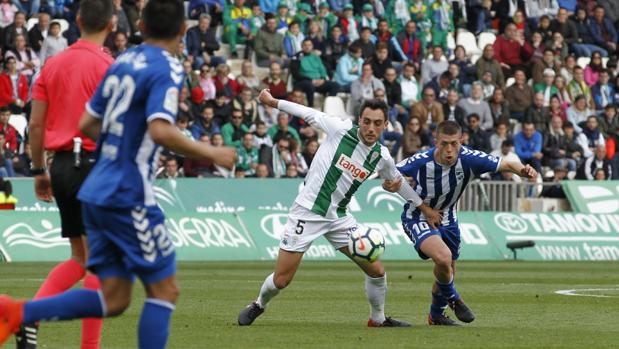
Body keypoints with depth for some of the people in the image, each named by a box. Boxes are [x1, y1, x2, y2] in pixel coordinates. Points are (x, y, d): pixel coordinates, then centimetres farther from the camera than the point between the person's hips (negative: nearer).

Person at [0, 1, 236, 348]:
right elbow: (160, 131, -26)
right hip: (129, 196, -8)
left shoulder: (122, 63, 13)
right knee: (165, 289, 2)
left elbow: (88, 124, 18)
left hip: (98, 191, 8)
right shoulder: (167, 69, -11)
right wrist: (210, 153, -15)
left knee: (113, 299, 9)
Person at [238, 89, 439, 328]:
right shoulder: (342, 129, -13)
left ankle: (378, 319, 24)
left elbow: (397, 182, 19)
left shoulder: (382, 157, 0)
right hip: (307, 211, -4)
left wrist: (424, 207, 26)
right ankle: (259, 305, 27)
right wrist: (273, 102, 3)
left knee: (376, 270, -1)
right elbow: (308, 114, 0)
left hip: (338, 217, 4)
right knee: (281, 281, -5)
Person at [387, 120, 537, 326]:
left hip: (447, 218, 5)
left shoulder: (469, 159, -23)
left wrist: (523, 170, -40)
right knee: (443, 257, -28)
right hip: (418, 218, -5)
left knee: (447, 271, 17)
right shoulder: (420, 162, -28)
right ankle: (453, 299, 2)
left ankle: (436, 315, 44)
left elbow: (506, 165, -18)